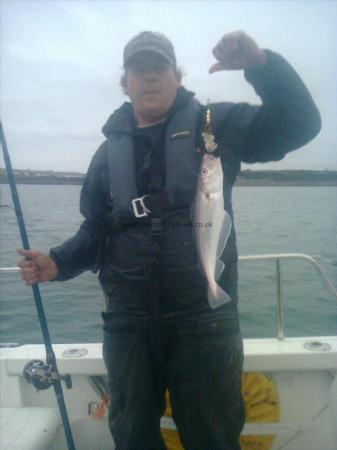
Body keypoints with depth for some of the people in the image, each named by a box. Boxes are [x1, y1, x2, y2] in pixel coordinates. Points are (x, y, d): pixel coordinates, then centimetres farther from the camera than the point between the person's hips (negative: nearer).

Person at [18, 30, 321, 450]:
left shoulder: (215, 124, 2)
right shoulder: (111, 150, 11)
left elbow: (298, 124, -7)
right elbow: (95, 231, 13)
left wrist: (260, 64, -22)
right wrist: (58, 262, -5)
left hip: (204, 319, -3)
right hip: (128, 322, 4)